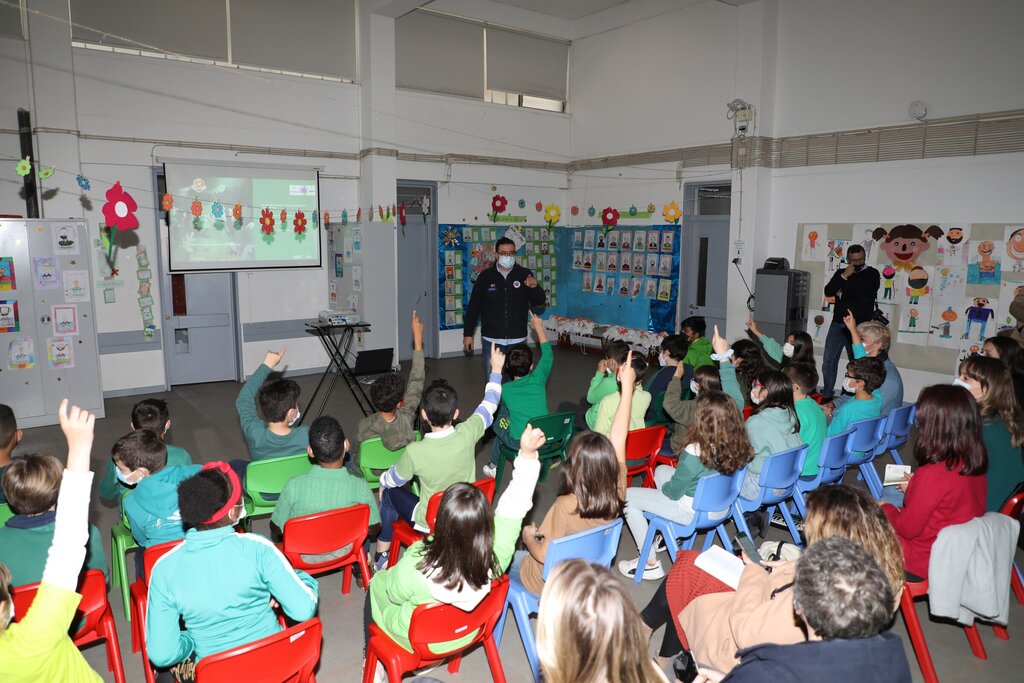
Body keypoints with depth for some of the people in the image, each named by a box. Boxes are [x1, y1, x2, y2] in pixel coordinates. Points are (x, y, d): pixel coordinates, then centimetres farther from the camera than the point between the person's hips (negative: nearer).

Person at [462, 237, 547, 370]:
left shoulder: (524, 275, -1)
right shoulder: (485, 276, -2)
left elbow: (540, 301, -3)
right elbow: (473, 307, 2)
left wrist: (535, 287, -24)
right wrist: (468, 334, 1)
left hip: (517, 340, 1)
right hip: (491, 340, -1)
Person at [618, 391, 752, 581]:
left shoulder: (694, 452, -33)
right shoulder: (740, 445, -14)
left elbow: (674, 492, -19)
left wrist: (663, 487, 3)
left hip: (694, 513, -7)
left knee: (628, 496, 4)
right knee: (662, 470, 25)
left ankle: (651, 564, 10)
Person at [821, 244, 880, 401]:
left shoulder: (872, 274, 4)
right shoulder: (840, 273, 15)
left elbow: (867, 297, -11)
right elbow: (828, 292, 1)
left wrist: (843, 294, -1)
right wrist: (844, 276, -8)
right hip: (838, 323, 4)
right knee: (828, 362, 3)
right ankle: (827, 395, 14)